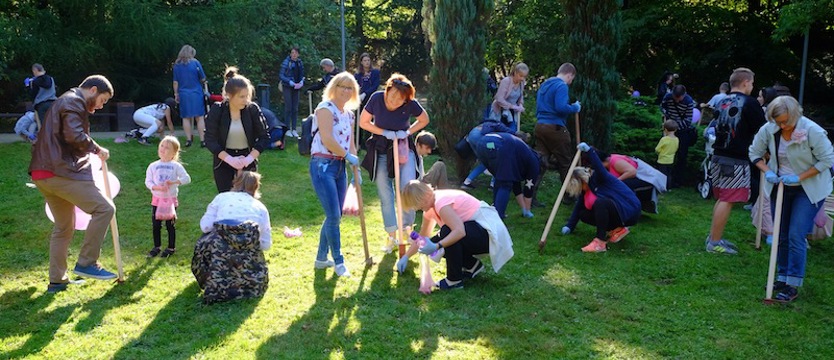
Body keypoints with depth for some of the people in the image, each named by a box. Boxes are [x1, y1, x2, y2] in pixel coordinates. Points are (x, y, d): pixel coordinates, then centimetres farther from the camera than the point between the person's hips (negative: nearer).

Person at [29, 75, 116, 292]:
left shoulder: (65, 102, 27)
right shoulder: (74, 102, -5)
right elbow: (75, 136, -20)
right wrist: (97, 149, -6)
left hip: (43, 173, 11)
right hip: (60, 172, -11)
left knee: (64, 226, 18)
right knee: (104, 208, -11)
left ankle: (57, 280, 23)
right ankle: (86, 263, -8)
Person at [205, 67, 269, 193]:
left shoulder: (253, 109, -10)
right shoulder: (217, 110, -11)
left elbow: (264, 137, -6)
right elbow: (210, 140, -11)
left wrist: (250, 158, -19)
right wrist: (229, 159, -23)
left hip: (247, 162, 0)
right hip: (224, 163, 0)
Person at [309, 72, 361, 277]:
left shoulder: (349, 114, 16)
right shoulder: (326, 108, -8)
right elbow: (327, 139, -18)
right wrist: (348, 156, -10)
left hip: (340, 167, 8)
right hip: (323, 165, -8)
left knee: (335, 217, 11)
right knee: (334, 216, -9)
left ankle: (321, 258, 23)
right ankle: (338, 261, 4)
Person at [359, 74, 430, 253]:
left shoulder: (411, 104, -19)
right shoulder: (376, 98, -19)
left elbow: (424, 120, 0)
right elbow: (363, 122, -8)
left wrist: (408, 131, -15)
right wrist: (385, 133, -19)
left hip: (403, 147, -1)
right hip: (381, 150, 1)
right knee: (385, 194, 4)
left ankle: (407, 226, 10)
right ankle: (392, 235, 16)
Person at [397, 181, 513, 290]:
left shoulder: (441, 202, -23)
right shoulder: (431, 206, 6)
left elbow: (459, 231, -36)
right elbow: (423, 236, 17)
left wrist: (436, 246, -39)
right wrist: (405, 257, 16)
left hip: (489, 233, -9)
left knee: (447, 232, -31)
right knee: (433, 244, -2)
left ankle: (454, 280, -15)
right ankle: (473, 266, 14)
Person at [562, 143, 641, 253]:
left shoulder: (599, 178, -16)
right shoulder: (585, 190, 9)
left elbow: (600, 169, -39)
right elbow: (578, 208, 9)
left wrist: (589, 151, -50)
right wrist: (569, 226, 3)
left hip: (630, 211, -10)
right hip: (616, 213, 10)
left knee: (600, 202, -34)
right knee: (583, 214, 2)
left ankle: (600, 242, -33)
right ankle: (618, 229, 6)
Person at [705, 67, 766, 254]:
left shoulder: (722, 102, 13)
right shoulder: (749, 103, -10)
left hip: (719, 156, 8)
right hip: (736, 161, -8)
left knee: (722, 199, 17)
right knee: (727, 201, -4)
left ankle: (714, 237, 23)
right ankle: (714, 242, -1)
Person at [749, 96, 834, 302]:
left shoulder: (812, 131, -23)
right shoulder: (768, 130, -12)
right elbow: (755, 152, 2)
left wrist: (799, 177, -21)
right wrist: (767, 171, -14)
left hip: (808, 188, -5)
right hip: (779, 186, 5)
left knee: (796, 236, -10)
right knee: (781, 235, 12)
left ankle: (793, 285, -3)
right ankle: (782, 277, 26)